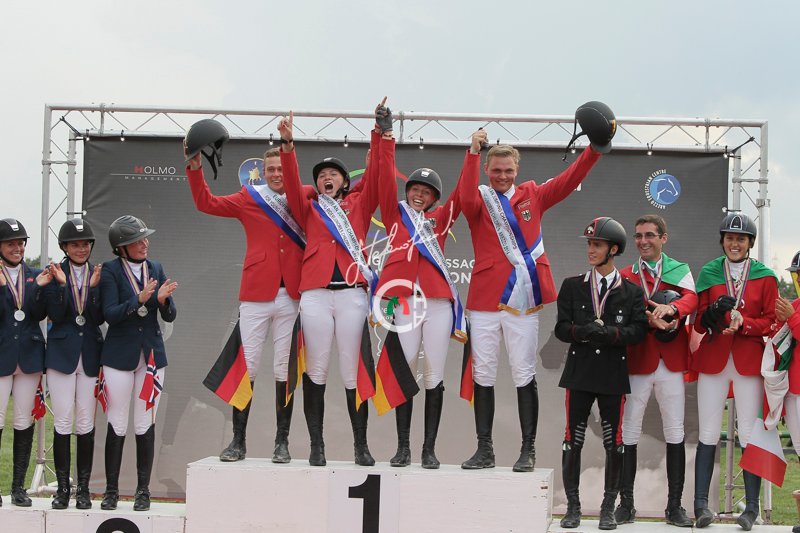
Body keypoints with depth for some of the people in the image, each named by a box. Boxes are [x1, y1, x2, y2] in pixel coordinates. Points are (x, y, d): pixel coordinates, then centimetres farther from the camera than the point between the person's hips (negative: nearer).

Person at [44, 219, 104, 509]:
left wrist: (94, 287, -16)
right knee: (62, 423, -1)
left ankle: (83, 488, 10)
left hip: (90, 354, 1)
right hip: (61, 353, -1)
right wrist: (61, 284, -19)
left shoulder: (98, 275, 4)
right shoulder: (56, 273, 0)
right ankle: (62, 487, 8)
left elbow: (99, 318, -3)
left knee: (86, 424, 3)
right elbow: (55, 316, -7)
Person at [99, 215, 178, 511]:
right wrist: (139, 299, -25)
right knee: (117, 425, 1)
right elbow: (110, 314, -13)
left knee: (145, 425, 4)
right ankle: (111, 490, 11)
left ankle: (143, 490, 10)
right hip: (119, 355, -3)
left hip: (152, 354, 3)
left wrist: (163, 300, -15)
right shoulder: (111, 270, -3)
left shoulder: (155, 269, 8)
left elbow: (170, 317, 6)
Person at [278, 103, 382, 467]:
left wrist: (380, 134, 2)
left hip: (352, 292, -1)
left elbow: (377, 174, 8)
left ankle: (361, 445, 5)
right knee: (316, 370, 0)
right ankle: (316, 445, 5)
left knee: (353, 371, -1)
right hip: (315, 293, 1)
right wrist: (287, 146, -10)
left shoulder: (359, 205, 17)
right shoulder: (309, 209, 17)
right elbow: (291, 182, 3)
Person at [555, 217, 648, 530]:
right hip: (580, 372, 1)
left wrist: (609, 333, -19)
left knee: (614, 442, 3)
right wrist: (584, 331, -17)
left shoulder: (632, 292, 6)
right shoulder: (572, 286, 9)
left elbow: (638, 330, -5)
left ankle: (608, 508, 14)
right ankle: (573, 506, 12)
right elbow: (561, 328, 2)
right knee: (573, 440, 1)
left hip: (614, 374, -1)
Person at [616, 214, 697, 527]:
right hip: (637, 361, -1)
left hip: (671, 363, 1)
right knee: (629, 432, 1)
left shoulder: (681, 271, 10)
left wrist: (671, 308, -33)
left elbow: (691, 299, -11)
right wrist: (653, 320, -26)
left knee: (675, 433, 3)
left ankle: (675, 506, 10)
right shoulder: (626, 275, 8)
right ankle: (626, 502, 9)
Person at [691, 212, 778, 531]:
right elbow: (698, 323, 7)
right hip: (713, 359, 1)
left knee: (750, 436, -1)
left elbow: (771, 321, 3)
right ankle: (701, 504, 2)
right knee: (708, 435, 0)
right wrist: (713, 312, -15)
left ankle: (751, 507, 5)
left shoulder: (765, 276, 6)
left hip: (750, 362, -1)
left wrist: (743, 323, -15)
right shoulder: (709, 273, 8)